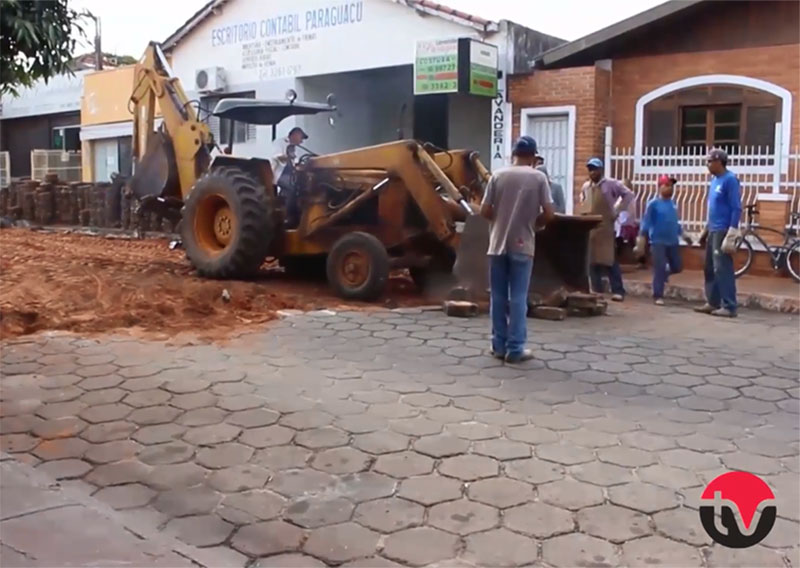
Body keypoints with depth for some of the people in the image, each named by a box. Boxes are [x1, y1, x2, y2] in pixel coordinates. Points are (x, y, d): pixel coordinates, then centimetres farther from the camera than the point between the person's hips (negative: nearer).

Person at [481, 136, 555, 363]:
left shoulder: (498, 175, 1)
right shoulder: (538, 178, -3)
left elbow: (484, 211, 0)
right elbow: (548, 213, -6)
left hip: (498, 244, 2)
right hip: (522, 245, -2)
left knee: (498, 296, 9)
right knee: (518, 298, 2)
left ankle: (499, 345, 13)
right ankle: (515, 349, 3)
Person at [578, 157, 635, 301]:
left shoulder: (611, 184, -3)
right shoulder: (585, 187, 13)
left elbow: (629, 194, -1)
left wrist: (617, 211, -6)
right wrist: (584, 213, 11)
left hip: (606, 228, -5)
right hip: (589, 229, 5)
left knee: (609, 260, -8)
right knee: (592, 261, 4)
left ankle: (618, 291, -4)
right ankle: (596, 291, 10)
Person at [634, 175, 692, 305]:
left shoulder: (673, 204, 9)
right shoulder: (654, 204, -8)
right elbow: (645, 223, -9)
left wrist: (683, 235, 21)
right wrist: (641, 244, -14)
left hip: (673, 242, 6)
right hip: (658, 242, -6)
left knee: (677, 267, 10)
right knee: (659, 269, -5)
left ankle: (662, 274, 40)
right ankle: (658, 296, 4)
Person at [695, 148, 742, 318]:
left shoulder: (730, 179, -12)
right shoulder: (715, 179, 14)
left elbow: (736, 208, -15)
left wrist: (732, 232, -20)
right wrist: (706, 228, 20)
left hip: (723, 231, -9)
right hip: (713, 231, 9)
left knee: (722, 269, -9)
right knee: (710, 268, 12)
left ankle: (729, 307, -6)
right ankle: (712, 302, 20)